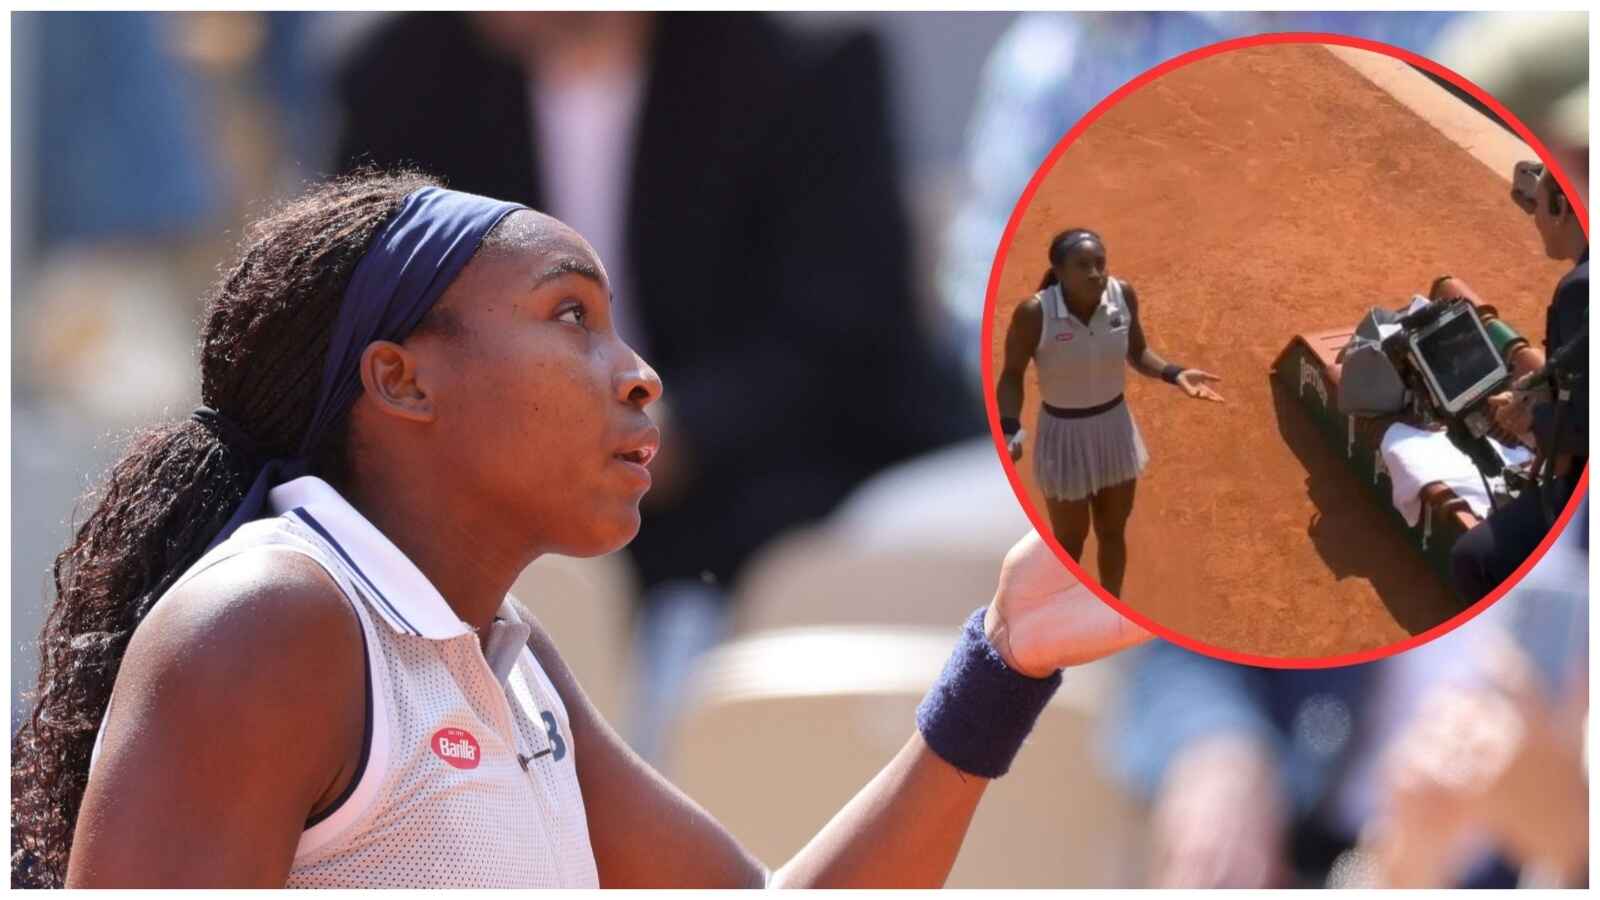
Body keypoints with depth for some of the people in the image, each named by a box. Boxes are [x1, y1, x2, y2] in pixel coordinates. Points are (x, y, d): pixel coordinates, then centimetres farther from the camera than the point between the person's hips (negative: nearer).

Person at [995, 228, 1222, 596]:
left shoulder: (1122, 295, -16)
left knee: (1113, 530, 22)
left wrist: (1174, 374, -14)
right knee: (1070, 541, 13)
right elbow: (1012, 374, -16)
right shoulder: (1034, 313, -29)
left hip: (1115, 426, 4)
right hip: (1064, 433, -4)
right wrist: (1009, 429, -30)